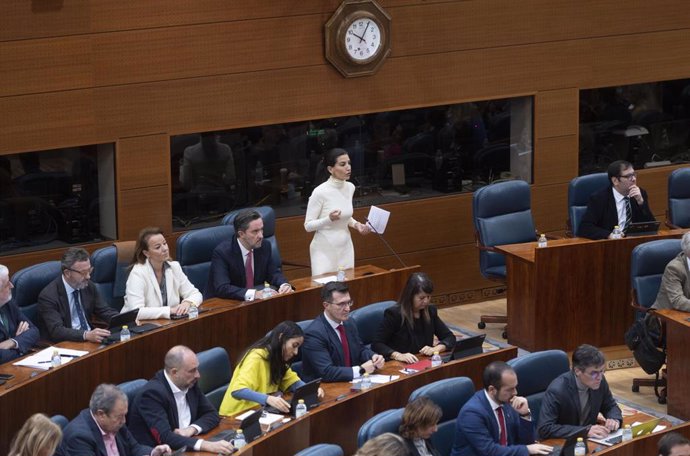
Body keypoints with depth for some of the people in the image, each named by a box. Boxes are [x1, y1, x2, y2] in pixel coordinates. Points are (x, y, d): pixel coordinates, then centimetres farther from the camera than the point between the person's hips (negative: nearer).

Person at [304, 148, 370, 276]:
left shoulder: (350, 188, 3)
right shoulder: (320, 192, -16)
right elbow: (308, 226, -12)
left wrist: (356, 224, -1)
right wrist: (329, 219, -27)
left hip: (346, 248, 6)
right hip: (325, 249, -6)